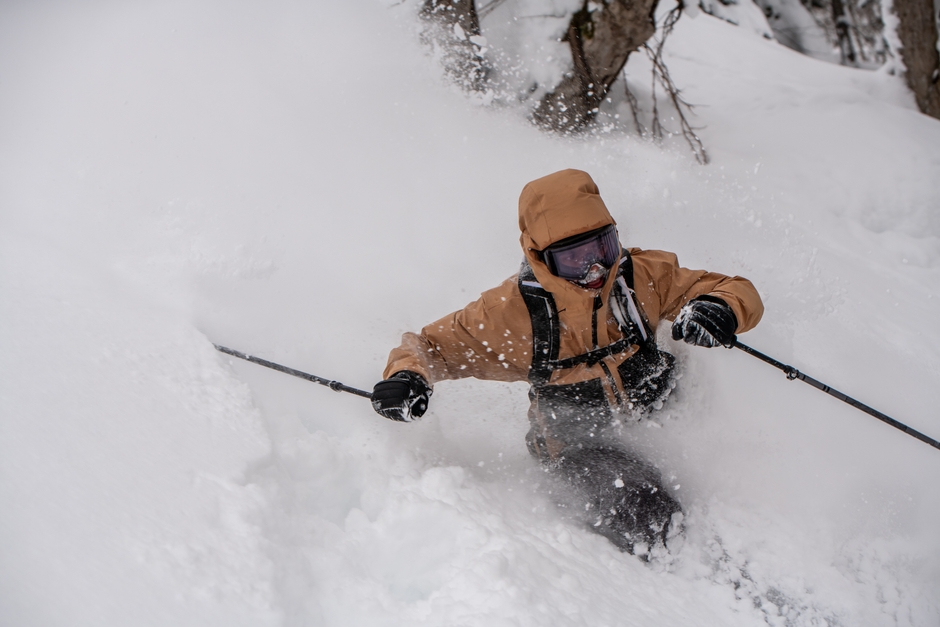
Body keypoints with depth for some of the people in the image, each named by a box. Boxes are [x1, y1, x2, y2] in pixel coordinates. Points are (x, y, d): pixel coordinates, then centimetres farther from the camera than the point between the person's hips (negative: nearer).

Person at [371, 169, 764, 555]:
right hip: (579, 441, -6)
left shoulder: (643, 276, -13)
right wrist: (407, 375, -31)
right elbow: (433, 344, -7)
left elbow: (739, 291, -7)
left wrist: (718, 309, -32)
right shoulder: (512, 311, -19)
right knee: (649, 525, -26)